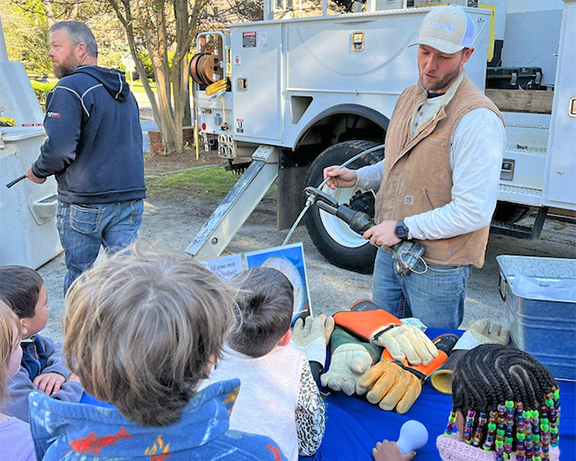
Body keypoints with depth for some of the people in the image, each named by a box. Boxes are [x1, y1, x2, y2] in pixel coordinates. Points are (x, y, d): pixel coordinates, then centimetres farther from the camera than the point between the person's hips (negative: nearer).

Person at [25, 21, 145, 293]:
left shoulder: (70, 88, -12)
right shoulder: (124, 91, 15)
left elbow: (59, 146, -21)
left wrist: (38, 172, -2)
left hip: (84, 203, -6)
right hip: (130, 199, 7)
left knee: (79, 274, 9)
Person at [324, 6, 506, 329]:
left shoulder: (477, 119, -21)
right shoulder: (410, 99, 8)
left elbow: (474, 211, -25)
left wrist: (403, 229, -20)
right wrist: (357, 177, 5)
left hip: (438, 266, -7)